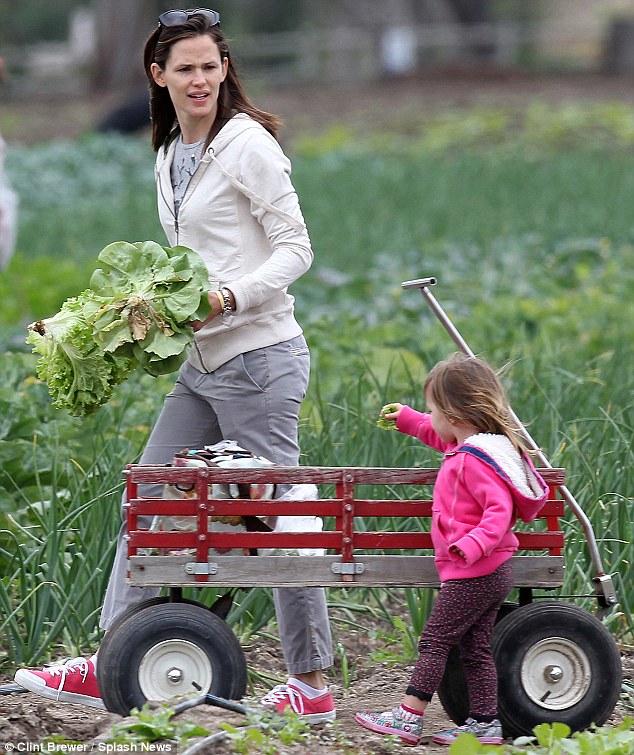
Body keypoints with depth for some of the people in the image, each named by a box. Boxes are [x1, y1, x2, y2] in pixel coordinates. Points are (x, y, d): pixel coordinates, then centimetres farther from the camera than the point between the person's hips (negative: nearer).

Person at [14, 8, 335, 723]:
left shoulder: (246, 144, -9)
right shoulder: (169, 160, 15)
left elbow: (295, 247, -11)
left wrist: (230, 297, -23)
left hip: (256, 356, -9)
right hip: (202, 365, 9)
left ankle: (312, 683, 5)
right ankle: (108, 668, 11)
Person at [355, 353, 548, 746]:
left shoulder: (475, 460, -20)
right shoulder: (466, 445, 11)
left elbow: (499, 511, -31)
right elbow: (440, 436, 36)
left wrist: (473, 544, -43)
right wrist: (407, 418, 40)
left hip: (472, 576, -10)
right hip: (493, 574, 10)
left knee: (435, 640, -6)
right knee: (475, 647, 12)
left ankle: (408, 717, -5)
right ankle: (485, 722, 12)